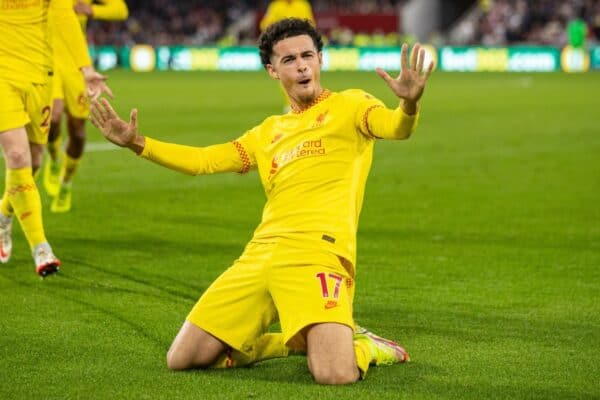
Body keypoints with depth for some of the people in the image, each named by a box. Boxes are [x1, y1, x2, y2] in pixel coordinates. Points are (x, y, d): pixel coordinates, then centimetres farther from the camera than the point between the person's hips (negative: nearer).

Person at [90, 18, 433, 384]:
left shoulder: (348, 105, 8)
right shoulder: (270, 132, 24)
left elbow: (394, 128, -13)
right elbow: (202, 160, 27)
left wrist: (409, 104, -37)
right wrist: (137, 144, 16)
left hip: (316, 253, -6)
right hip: (260, 255, 6)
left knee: (335, 374, -29)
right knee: (182, 359, 4)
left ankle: (365, 347, 10)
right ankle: (296, 340, 21)